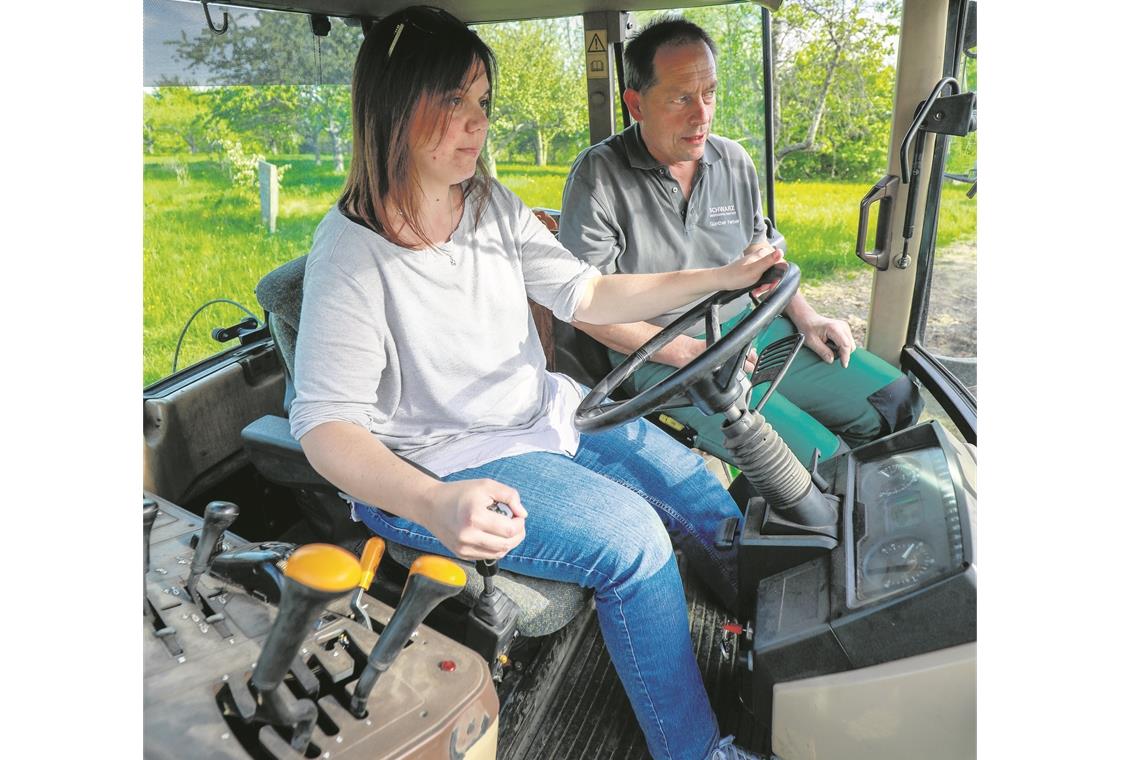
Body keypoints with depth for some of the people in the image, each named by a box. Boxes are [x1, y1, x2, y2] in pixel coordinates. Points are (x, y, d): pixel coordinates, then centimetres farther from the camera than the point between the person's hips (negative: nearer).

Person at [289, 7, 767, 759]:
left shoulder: (495, 205, 2)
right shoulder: (352, 249, -19)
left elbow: (586, 295, 6)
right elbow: (325, 423, -23)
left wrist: (722, 276, -1)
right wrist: (435, 505, -41)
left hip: (550, 416, 8)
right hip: (442, 467, -7)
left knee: (708, 501, 6)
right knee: (633, 540, -23)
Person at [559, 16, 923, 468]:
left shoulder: (734, 161, 7)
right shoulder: (598, 176, -13)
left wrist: (805, 318, 4)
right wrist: (688, 352, -19)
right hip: (661, 358, -7)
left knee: (895, 398, 4)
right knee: (817, 458, -22)